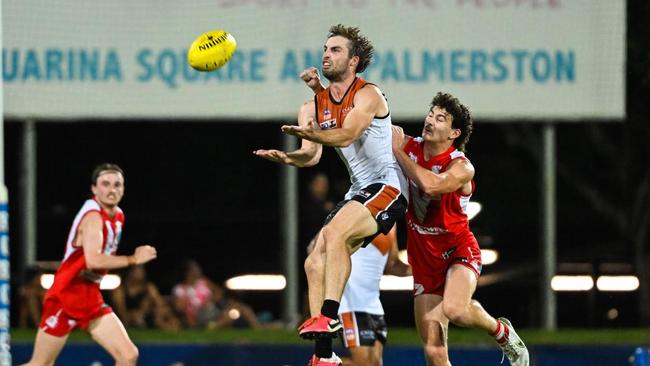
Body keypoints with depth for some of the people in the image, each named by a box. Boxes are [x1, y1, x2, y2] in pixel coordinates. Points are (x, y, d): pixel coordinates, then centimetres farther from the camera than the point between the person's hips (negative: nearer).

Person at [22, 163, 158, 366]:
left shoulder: (118, 216, 8)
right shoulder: (93, 217, -18)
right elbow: (93, 260, -34)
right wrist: (133, 259, -28)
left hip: (91, 299, 8)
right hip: (65, 297, -8)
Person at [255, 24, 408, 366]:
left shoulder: (368, 94, -10)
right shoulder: (314, 106, 10)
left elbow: (346, 135, -27)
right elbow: (312, 154, -2)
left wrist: (308, 133, -45)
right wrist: (288, 157, -25)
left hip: (387, 186, -8)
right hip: (358, 192, 8)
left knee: (335, 233, -31)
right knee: (315, 263, -3)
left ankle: (328, 315, -36)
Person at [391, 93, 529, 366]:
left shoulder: (461, 167, -18)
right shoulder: (410, 148, -2)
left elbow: (432, 185, -38)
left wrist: (398, 152, -28)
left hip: (458, 251, -5)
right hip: (424, 260, 5)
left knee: (454, 309, -35)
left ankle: (501, 331, -3)